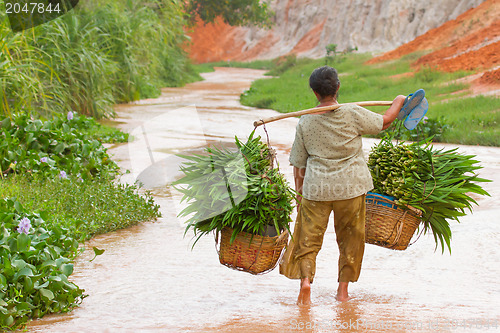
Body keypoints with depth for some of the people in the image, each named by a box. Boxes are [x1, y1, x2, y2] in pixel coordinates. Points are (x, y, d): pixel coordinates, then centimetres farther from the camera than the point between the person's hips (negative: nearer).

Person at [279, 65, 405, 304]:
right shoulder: (352, 114, -8)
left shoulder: (305, 123, -2)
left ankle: (305, 278, -14)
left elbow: (298, 164, 3)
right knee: (350, 238, 14)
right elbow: (384, 122, 6)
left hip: (316, 188, 0)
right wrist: (398, 103, 25)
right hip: (351, 186, 0)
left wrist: (299, 192, 14)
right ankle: (343, 288, 16)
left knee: (309, 237, 8)